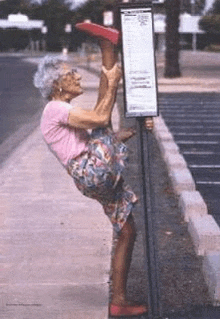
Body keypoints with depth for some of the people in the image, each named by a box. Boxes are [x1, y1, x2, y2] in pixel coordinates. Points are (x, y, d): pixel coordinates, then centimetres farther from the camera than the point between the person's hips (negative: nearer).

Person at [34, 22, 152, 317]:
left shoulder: (66, 114, 28)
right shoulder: (56, 109, -4)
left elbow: (104, 138, 31)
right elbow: (101, 119, -18)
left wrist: (134, 130, 20)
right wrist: (113, 83, -7)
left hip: (103, 181, 9)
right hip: (93, 171, -9)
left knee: (127, 233, 11)